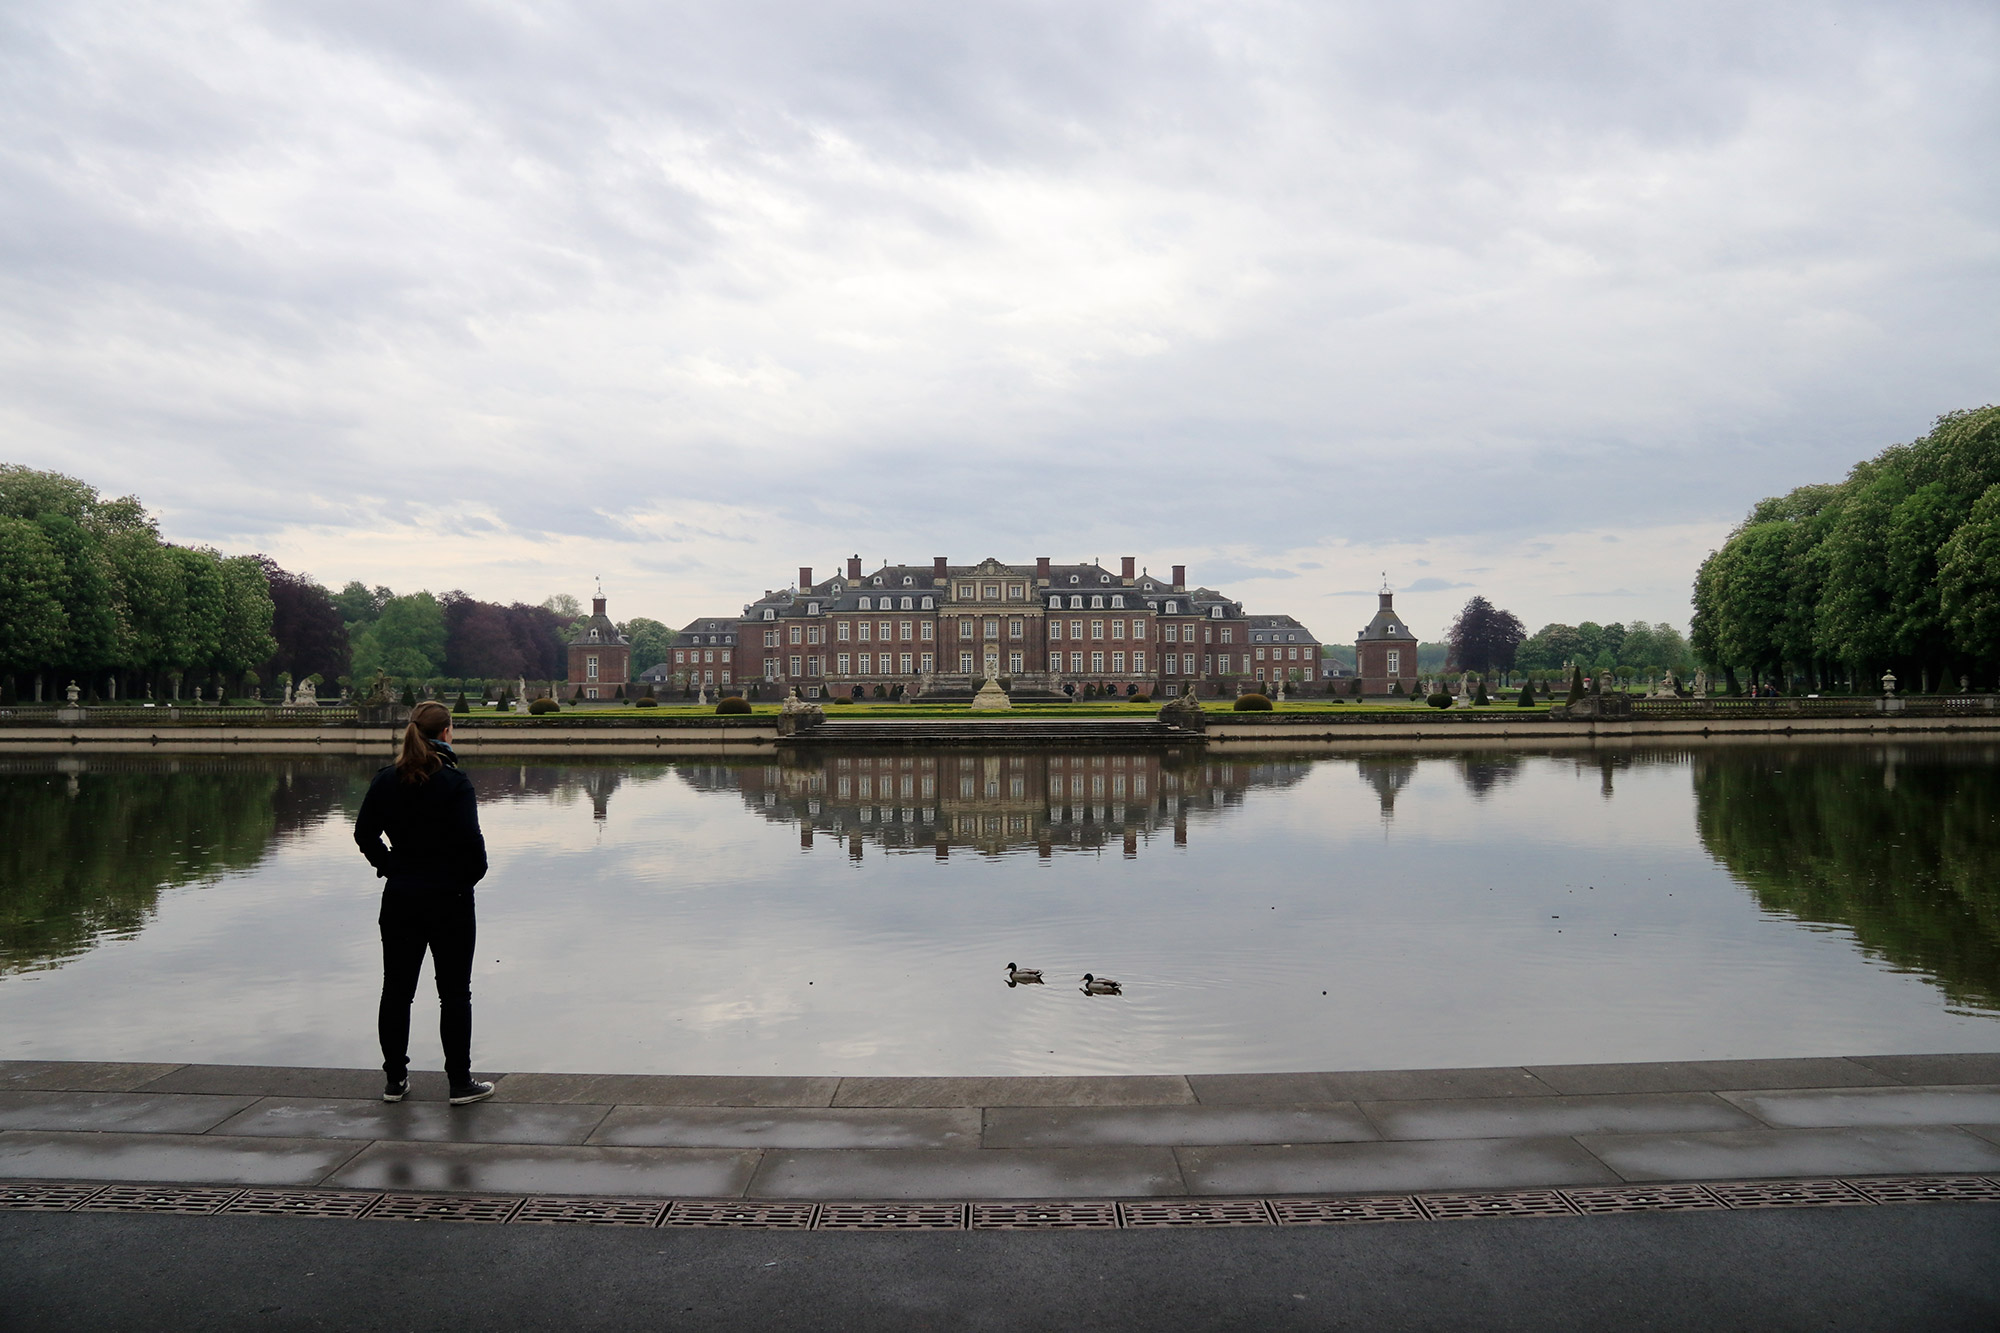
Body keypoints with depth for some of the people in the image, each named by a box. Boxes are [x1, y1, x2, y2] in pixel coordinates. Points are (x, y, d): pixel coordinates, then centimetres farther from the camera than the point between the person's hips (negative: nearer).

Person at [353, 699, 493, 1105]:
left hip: (400, 898, 4)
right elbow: (470, 839, -19)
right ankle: (460, 1082, 8)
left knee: (396, 990, 14)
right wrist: (473, 874, -2)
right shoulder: (454, 782, -15)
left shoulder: (386, 780, 1)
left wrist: (390, 867, 13)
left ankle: (395, 1079, 20)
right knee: (454, 993, 4)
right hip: (449, 898, -4)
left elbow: (364, 834, 5)